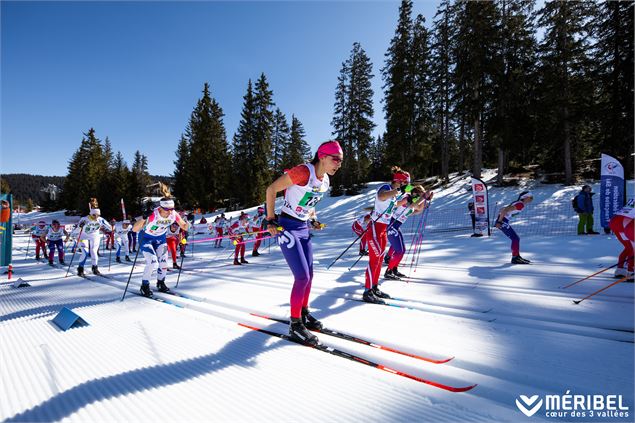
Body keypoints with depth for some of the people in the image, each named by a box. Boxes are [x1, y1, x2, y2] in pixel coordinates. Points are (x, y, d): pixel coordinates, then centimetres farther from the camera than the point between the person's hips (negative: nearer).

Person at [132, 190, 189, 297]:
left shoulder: (174, 214, -23)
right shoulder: (153, 214, -36)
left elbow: (184, 227, -9)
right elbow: (134, 229, -40)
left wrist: (188, 222, -30)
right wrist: (144, 217, -55)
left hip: (160, 238, 4)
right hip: (146, 238, -4)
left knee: (163, 262, 2)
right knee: (153, 263, -16)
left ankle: (160, 283, 27)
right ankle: (144, 286, 6)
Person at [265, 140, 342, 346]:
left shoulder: (325, 180, 5)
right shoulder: (303, 171, -21)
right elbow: (271, 189, -16)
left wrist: (313, 220, 12)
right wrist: (271, 219, -14)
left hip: (303, 228, 8)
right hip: (287, 226, -8)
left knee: (309, 275, 11)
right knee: (302, 276, -10)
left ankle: (303, 312, 31)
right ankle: (295, 325, 5)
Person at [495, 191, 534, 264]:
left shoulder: (518, 203, 14)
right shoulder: (520, 205, -16)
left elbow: (504, 209, 20)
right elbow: (505, 210, -24)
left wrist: (499, 219, 19)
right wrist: (499, 221, -23)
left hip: (504, 222, 10)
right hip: (502, 222, -10)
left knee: (516, 238, 15)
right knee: (515, 239, -6)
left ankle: (517, 256, 23)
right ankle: (515, 258, 0)